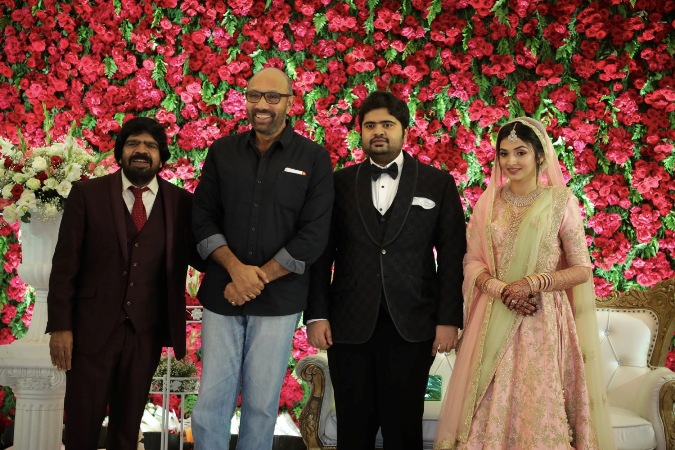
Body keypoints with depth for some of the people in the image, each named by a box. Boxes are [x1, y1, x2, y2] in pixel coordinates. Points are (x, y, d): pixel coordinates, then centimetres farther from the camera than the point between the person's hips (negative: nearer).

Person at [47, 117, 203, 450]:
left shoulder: (181, 202, 2)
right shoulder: (87, 194, -1)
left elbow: (199, 255, 4)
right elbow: (65, 263, -2)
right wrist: (60, 326, -8)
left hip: (146, 331, 1)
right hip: (92, 327, -1)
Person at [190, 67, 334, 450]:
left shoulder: (314, 158, -1)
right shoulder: (222, 152, 7)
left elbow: (314, 234, -5)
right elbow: (203, 217, 5)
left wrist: (260, 278, -10)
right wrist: (236, 268, -10)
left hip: (278, 300, -2)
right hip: (222, 294, 2)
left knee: (262, 403, 6)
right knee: (212, 399, 3)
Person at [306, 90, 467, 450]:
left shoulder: (438, 183, 5)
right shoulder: (340, 183, 7)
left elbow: (452, 256, 2)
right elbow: (322, 253, 5)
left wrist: (448, 319, -4)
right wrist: (316, 314, -2)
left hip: (412, 325, -1)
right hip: (350, 324, 1)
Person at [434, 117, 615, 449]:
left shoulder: (560, 201, -3)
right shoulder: (489, 202, 7)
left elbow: (582, 269, -2)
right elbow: (472, 261, 7)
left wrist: (534, 283, -15)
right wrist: (499, 288, -11)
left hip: (543, 320, -2)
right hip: (494, 321, 3)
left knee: (539, 403, 0)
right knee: (491, 405, 5)